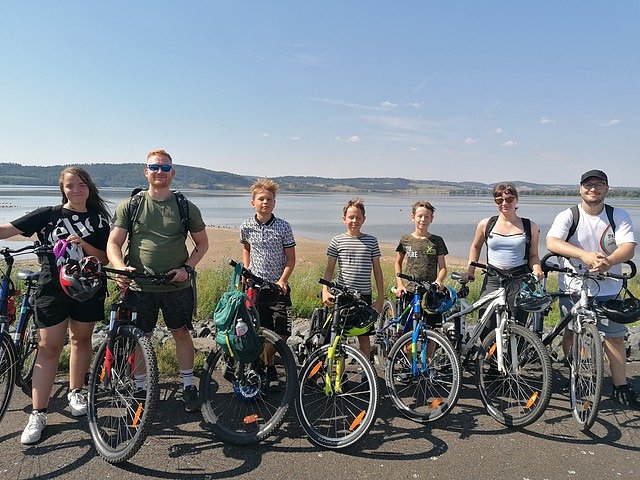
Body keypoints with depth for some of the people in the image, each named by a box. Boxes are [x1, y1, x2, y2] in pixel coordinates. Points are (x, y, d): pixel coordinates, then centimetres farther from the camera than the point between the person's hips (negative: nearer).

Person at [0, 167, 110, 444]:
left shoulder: (98, 220, 4)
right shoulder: (47, 215, 2)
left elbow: (104, 258, 0)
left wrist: (83, 244, -17)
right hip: (52, 289, -1)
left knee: (81, 340, 13)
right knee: (49, 347, -2)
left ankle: (75, 393, 33)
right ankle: (38, 414, 5)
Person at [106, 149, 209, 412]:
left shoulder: (186, 207, 1)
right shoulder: (129, 206, 1)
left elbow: (202, 243, 8)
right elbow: (113, 243, -1)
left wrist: (187, 267, -7)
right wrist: (121, 268, -21)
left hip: (177, 285, 0)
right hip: (139, 287, 0)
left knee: (181, 333, 10)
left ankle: (188, 386, 25)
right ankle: (140, 388, 28)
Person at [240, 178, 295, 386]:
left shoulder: (283, 227, -5)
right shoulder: (246, 227, 1)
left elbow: (291, 258, -2)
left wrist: (282, 280, -13)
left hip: (278, 286, -1)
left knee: (283, 333, -5)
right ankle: (269, 368, 23)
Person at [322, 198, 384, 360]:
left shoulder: (371, 241, 5)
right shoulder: (337, 241, 0)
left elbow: (377, 270, 8)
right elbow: (329, 268, 2)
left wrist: (380, 298, 5)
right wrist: (325, 291, -12)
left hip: (364, 295, 1)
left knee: (364, 336, 9)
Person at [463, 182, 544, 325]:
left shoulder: (530, 227, 7)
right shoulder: (485, 224, 8)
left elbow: (533, 255, 14)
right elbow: (475, 247, 22)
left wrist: (537, 269, -7)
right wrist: (470, 270, 13)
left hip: (520, 281, 0)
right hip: (492, 280, 1)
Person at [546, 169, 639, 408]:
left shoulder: (620, 216, 0)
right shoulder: (568, 216, -7)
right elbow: (552, 242, -23)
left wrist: (609, 260, -35)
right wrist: (584, 255, -38)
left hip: (608, 290, 2)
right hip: (573, 288, -1)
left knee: (615, 336, 5)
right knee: (572, 334, 10)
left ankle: (620, 387, 18)